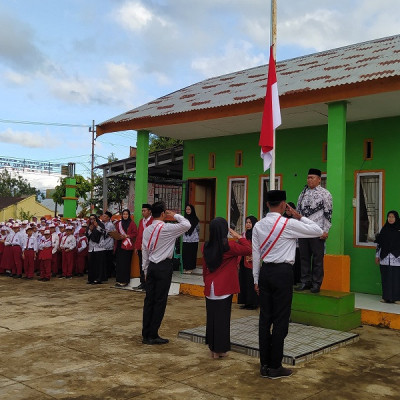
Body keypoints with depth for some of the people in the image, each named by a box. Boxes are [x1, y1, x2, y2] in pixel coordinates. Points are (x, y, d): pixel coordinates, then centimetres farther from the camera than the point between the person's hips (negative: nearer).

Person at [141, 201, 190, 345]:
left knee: (149, 299, 9)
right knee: (160, 301, -1)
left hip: (151, 266, 7)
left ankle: (145, 334, 14)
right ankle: (153, 336, 3)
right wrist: (174, 215, 1)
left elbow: (144, 251, 12)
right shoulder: (166, 228, -13)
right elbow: (187, 224, -14)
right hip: (164, 267, -7)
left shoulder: (147, 230, 8)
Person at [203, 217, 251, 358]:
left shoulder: (206, 247, 2)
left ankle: (212, 347, 24)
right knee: (222, 318, 4)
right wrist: (238, 237, 0)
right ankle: (220, 350, 10)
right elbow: (248, 249, -8)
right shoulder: (229, 246, -15)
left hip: (210, 289, 5)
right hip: (224, 288, -5)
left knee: (211, 317, 14)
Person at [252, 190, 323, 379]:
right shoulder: (289, 224, -10)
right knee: (280, 320, 2)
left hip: (265, 271, 6)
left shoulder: (258, 225, 5)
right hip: (283, 273, -6)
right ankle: (275, 367, 9)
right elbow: (318, 231, -2)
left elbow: (256, 254, 9)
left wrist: (256, 279, 15)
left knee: (265, 319, 10)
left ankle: (264, 365, 18)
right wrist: (299, 217, 4)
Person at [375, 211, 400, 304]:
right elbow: (379, 243, 12)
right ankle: (386, 297, 14)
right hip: (385, 258, 3)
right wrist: (377, 256, 10)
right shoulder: (384, 229, 10)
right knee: (385, 278, 5)